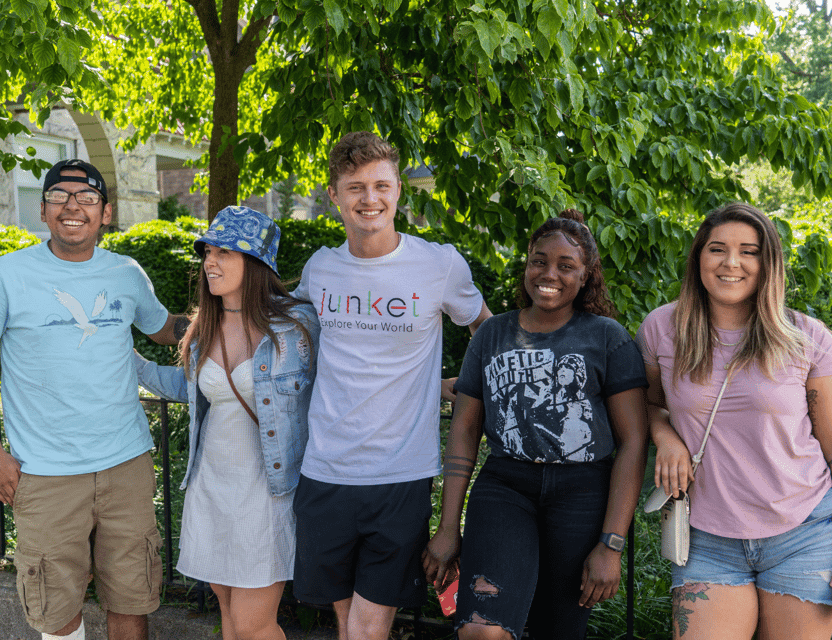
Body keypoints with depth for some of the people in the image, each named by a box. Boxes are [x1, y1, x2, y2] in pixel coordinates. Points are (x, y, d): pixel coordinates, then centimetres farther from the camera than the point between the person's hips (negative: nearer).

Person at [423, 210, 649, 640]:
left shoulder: (607, 337, 3)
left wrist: (611, 544, -7)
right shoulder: (492, 335, 12)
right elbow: (464, 430, 12)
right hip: (504, 484, 1)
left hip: (583, 492, -1)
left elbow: (633, 440, -1)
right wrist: (448, 528, 6)